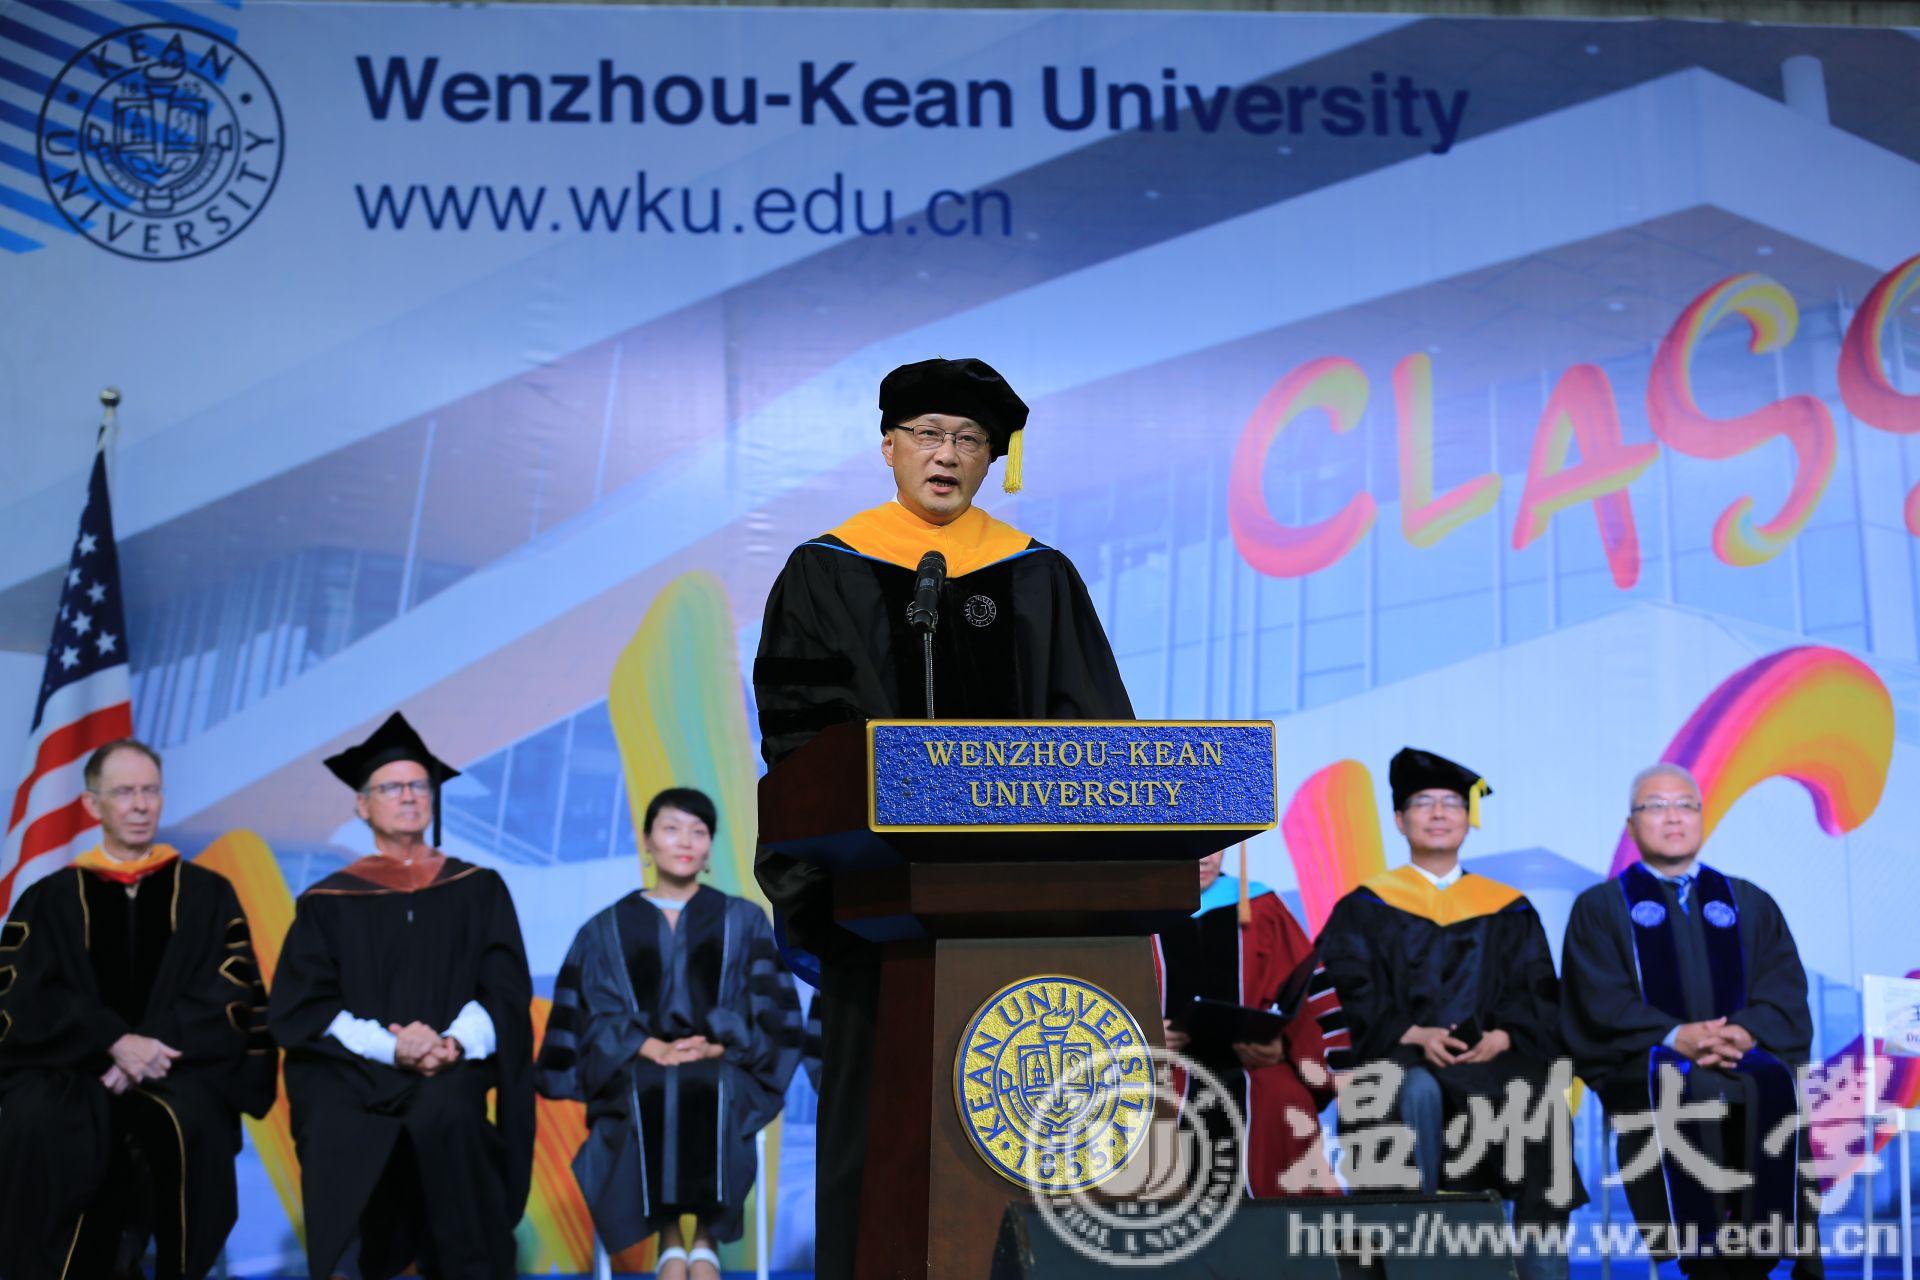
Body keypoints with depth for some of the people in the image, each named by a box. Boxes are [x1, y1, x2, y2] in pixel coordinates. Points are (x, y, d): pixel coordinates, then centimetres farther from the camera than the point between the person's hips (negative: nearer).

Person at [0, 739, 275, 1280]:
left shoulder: (208, 895, 11)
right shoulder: (48, 900, 11)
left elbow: (230, 993, 2)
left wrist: (151, 1046, -15)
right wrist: (115, 1042, -18)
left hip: (178, 1064, 0)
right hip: (71, 1065, 1)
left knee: (190, 1119, -34)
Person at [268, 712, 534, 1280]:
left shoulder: (478, 890, 15)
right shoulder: (328, 902, 13)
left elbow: (506, 988, 7)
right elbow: (301, 1009, 3)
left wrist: (455, 1041, -15)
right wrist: (388, 1047, -14)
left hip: (450, 1065, 0)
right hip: (348, 1067, 0)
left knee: (444, 1115, -34)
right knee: (337, 1136, -33)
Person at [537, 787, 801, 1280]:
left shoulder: (743, 921, 12)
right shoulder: (606, 930, 13)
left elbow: (770, 1009, 4)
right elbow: (595, 1017, 3)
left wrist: (716, 1045, -14)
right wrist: (651, 1047, -16)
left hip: (724, 1069, 0)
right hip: (637, 1070, 1)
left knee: (709, 1095, -37)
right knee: (650, 1099, -36)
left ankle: (705, 1238, -19)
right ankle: (669, 1240, -18)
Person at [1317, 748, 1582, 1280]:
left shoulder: (1508, 909, 18)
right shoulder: (1366, 907, 12)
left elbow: (1538, 994, 10)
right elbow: (1352, 992, 1)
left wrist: (1503, 1036, -11)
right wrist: (1413, 1035, -16)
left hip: (1493, 1057, 2)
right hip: (1401, 1058, -1)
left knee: (1541, 1100, -30)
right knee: (1420, 1093, -36)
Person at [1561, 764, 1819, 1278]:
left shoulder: (1751, 903, 22)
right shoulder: (1600, 907, 13)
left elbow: (1785, 988, 7)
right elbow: (1602, 1001, -2)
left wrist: (1746, 1031, -15)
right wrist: (1675, 1037, -20)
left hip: (1750, 1054, 2)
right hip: (1646, 1060, -2)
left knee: (1773, 1088, -32)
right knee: (1685, 1092, -36)